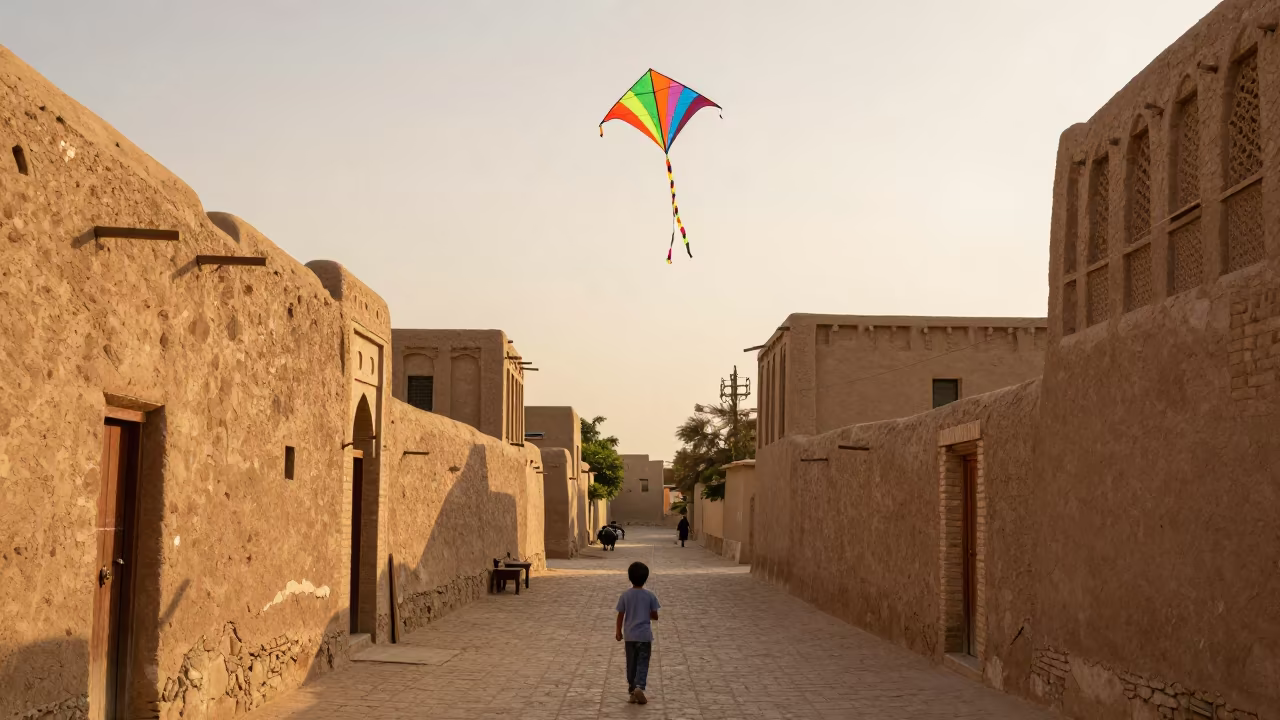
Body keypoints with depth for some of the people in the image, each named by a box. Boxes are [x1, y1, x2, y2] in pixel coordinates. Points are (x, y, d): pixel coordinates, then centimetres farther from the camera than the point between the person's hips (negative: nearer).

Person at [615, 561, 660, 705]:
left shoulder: (625, 596, -6)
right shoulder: (650, 596, -8)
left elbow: (620, 615, -1)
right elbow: (655, 616, -3)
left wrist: (618, 632, 12)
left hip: (629, 635, 2)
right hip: (644, 635, -2)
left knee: (631, 664, 14)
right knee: (643, 664, 1)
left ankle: (632, 690, 19)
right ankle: (639, 686, -20)